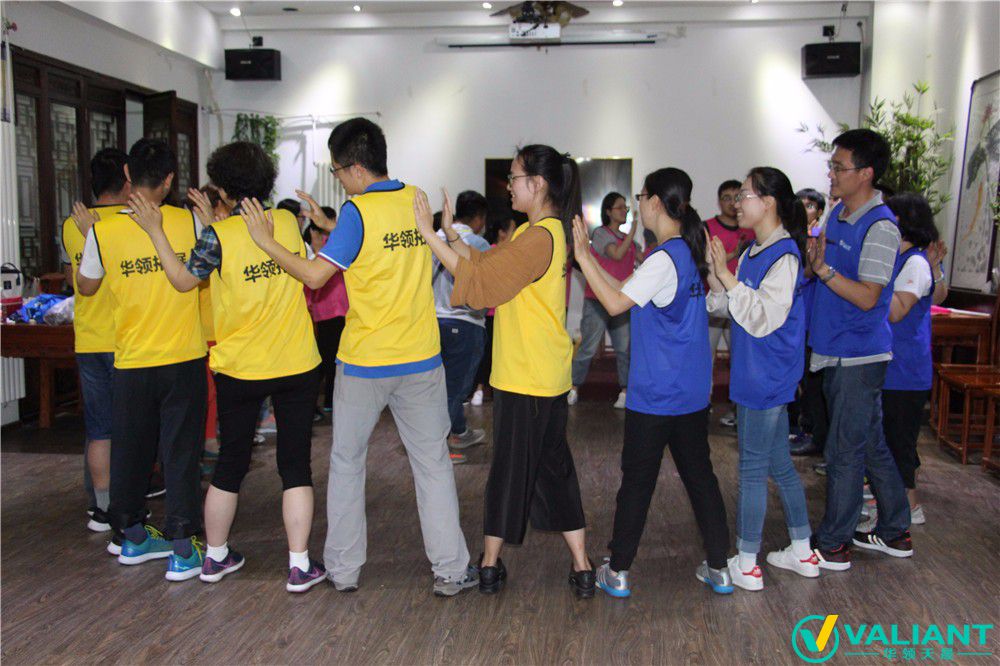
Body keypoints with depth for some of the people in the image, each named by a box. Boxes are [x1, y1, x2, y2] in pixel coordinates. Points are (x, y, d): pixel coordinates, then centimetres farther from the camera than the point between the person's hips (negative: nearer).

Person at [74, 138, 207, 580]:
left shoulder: (103, 232, -7)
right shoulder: (189, 222, -8)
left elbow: (86, 286, 10)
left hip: (131, 364, 1)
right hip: (184, 361, -1)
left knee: (131, 452, 17)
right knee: (181, 453, 5)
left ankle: (134, 539, 32)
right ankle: (182, 552, 9)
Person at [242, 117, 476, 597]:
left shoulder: (358, 211, -13)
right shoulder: (415, 200, 3)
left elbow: (315, 275, -15)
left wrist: (266, 241, -4)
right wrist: (327, 223, 22)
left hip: (364, 361, -4)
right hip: (421, 359, 4)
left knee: (346, 464, 14)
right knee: (433, 463, 10)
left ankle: (343, 569, 22)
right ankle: (450, 570, 14)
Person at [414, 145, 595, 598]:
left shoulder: (539, 237, -19)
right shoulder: (548, 231, 12)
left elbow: (478, 279, -23)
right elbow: (489, 265, 12)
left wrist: (430, 234, -19)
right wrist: (449, 232, 7)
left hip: (525, 378, -9)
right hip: (547, 377, 9)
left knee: (510, 467, 4)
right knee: (553, 468, 14)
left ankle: (490, 565, 20)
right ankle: (581, 567, 20)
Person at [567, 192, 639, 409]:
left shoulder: (627, 239, 16)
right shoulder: (600, 233, -4)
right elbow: (617, 254, -18)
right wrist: (632, 231, -17)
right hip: (597, 301, -6)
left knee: (624, 348, 0)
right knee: (588, 348, -4)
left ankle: (625, 391, 6)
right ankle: (573, 388, 8)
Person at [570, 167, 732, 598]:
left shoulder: (663, 260, -19)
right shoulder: (690, 252, 8)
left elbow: (615, 304, -19)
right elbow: (626, 294, 11)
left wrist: (582, 256, -14)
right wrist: (587, 256, 10)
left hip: (655, 395, -8)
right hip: (692, 391, 8)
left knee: (637, 480, 4)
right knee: (699, 474, 14)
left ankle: (618, 571, 15)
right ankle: (718, 568, 21)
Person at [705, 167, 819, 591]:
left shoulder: (784, 255, -17)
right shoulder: (756, 250, 11)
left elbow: (762, 318, -23)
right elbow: (731, 307, 13)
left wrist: (726, 275, -23)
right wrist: (715, 277, -1)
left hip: (767, 378, -10)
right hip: (757, 376, 10)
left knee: (752, 468, 0)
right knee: (778, 465, 18)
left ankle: (746, 565, 12)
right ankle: (803, 554, 31)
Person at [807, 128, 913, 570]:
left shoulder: (880, 227, -17)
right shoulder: (838, 215, 10)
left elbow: (867, 297, -22)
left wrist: (823, 268, -26)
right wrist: (811, 261, 0)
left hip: (860, 355, -9)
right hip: (836, 351, 9)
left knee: (845, 450, 0)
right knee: (870, 444, 18)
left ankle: (833, 545, 12)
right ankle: (895, 532, 32)